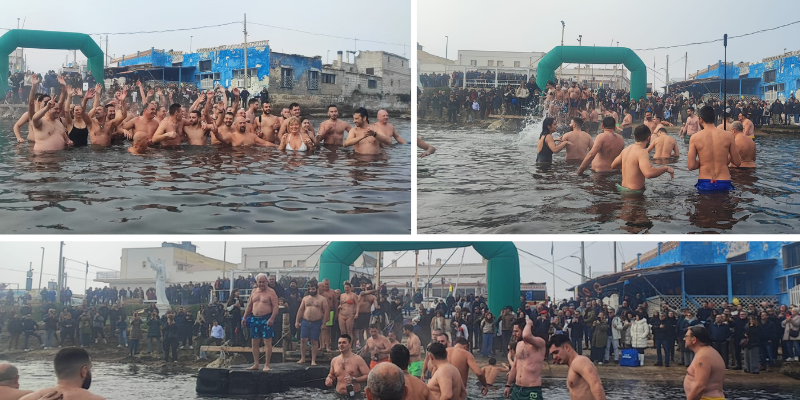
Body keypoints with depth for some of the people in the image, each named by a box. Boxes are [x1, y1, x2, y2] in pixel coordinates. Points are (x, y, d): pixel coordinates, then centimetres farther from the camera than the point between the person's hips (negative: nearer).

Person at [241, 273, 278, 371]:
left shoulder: (271, 292, -5)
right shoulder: (254, 292, 14)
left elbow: (275, 307, -11)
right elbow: (249, 305, 21)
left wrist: (271, 318, -23)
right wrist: (244, 317, 14)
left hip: (266, 319, -6)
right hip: (254, 319, 6)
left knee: (267, 342, -8)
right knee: (255, 343, 8)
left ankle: (267, 365, -6)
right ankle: (255, 364, 15)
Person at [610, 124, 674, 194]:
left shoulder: (626, 149, 9)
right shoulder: (641, 152, -16)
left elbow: (613, 165, 25)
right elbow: (649, 173, -32)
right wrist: (666, 168, -16)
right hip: (633, 192, -9)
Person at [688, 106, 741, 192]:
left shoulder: (695, 138, -3)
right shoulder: (728, 136, 0)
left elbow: (691, 166, -5)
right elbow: (737, 162, 6)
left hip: (704, 185, 0)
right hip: (724, 185, 0)